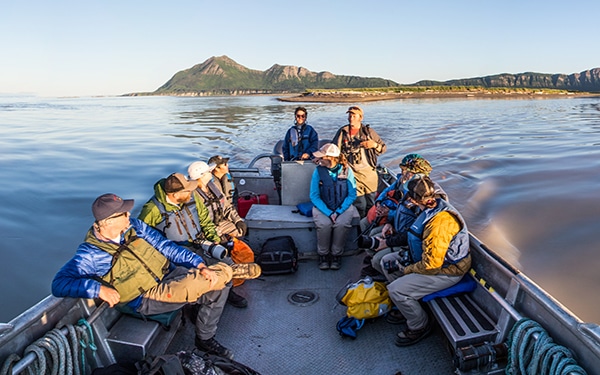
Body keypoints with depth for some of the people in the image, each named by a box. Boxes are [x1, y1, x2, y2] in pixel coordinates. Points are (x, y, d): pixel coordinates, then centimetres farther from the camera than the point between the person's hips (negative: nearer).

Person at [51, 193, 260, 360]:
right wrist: (97, 288, -34)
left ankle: (205, 339, 13)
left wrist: (199, 264, -8)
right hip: (148, 299, -6)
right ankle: (228, 271, 4)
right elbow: (59, 284, -18)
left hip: (169, 273, 7)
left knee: (218, 288, -7)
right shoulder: (91, 254, -13)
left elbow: (165, 246, 1)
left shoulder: (133, 226, 1)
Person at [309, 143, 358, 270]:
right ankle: (323, 255, -5)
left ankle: (336, 255, -7)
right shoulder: (318, 171, -6)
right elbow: (314, 196, -7)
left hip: (343, 206, 0)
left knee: (342, 224, -29)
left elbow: (352, 195, -4)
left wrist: (338, 211, -15)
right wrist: (329, 213, -18)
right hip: (322, 207, 0)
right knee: (324, 224, -29)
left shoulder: (346, 170, -6)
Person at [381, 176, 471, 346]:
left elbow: (431, 264, -30)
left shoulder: (440, 223, -35)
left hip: (447, 270, -10)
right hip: (428, 256, 10)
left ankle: (420, 326, 6)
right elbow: (419, 238, 15)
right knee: (387, 261, 9)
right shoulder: (435, 206, -4)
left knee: (396, 289, -20)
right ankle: (409, 304, 21)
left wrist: (407, 270, -14)